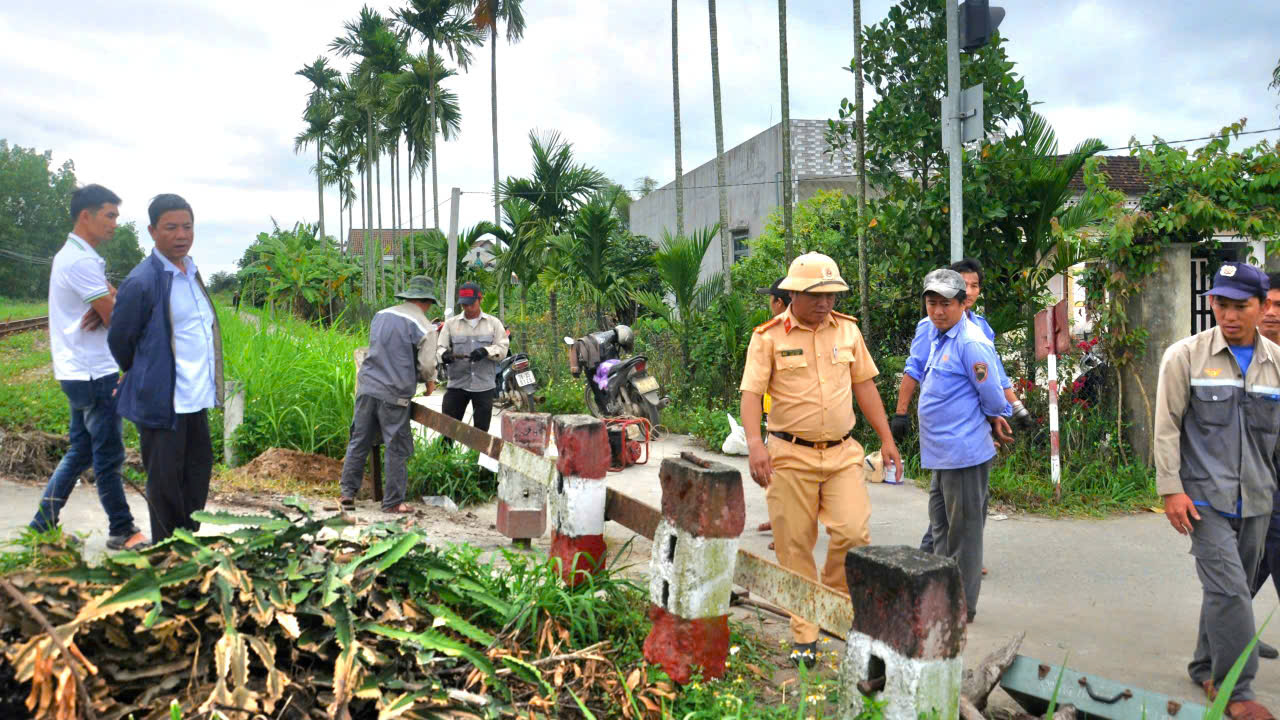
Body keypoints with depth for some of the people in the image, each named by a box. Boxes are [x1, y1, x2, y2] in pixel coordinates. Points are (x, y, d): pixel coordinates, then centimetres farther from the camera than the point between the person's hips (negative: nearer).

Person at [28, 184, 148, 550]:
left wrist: (104, 310, -10)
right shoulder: (81, 261, -17)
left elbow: (105, 308, 13)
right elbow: (116, 319, -18)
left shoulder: (70, 256, 16)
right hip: (95, 374, -10)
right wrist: (112, 306, 4)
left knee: (79, 452, 16)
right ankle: (122, 531, 10)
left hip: (80, 372, 10)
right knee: (108, 457, 0)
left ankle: (42, 526, 22)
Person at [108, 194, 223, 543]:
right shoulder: (142, 282, -14)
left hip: (194, 398, 8)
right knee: (165, 481, 4)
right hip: (162, 401, -8)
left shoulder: (191, 272, 10)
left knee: (198, 466, 17)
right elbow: (119, 341, -7)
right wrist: (141, 382, 6)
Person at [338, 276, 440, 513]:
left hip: (367, 387, 5)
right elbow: (427, 365, -8)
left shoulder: (381, 315, 13)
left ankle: (348, 492, 16)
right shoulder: (424, 327, -5)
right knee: (397, 449, 4)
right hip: (394, 394, -5)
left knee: (358, 442, 13)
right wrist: (430, 381, 13)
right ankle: (393, 501, 8)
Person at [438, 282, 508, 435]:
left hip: (484, 385, 0)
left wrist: (486, 351, -21)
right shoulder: (451, 323, 8)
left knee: (481, 430, 9)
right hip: (457, 384, 0)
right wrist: (444, 355, -23)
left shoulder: (493, 323, 6)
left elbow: (502, 349, 0)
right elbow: (440, 347, 2)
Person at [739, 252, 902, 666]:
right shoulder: (768, 337, -4)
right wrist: (755, 443, -24)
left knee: (854, 532, -10)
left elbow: (864, 385, 15)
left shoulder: (847, 330, 9)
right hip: (790, 456, -3)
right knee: (795, 547, 2)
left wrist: (887, 439, 14)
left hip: (842, 453, 3)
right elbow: (751, 393, -10)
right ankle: (804, 635, 16)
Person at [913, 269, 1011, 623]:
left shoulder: (970, 342, -17)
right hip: (941, 453, 10)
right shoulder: (936, 335, 11)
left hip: (964, 453, -10)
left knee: (963, 530, 2)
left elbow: (993, 398, -13)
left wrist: (996, 418, 5)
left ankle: (962, 606, 13)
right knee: (941, 526, 19)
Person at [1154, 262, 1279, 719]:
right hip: (1206, 497, -4)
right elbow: (1166, 426, -6)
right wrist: (1171, 489, -11)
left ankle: (1206, 669, 31)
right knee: (1229, 589, -10)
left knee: (1232, 590, 13)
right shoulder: (1185, 356, -6)